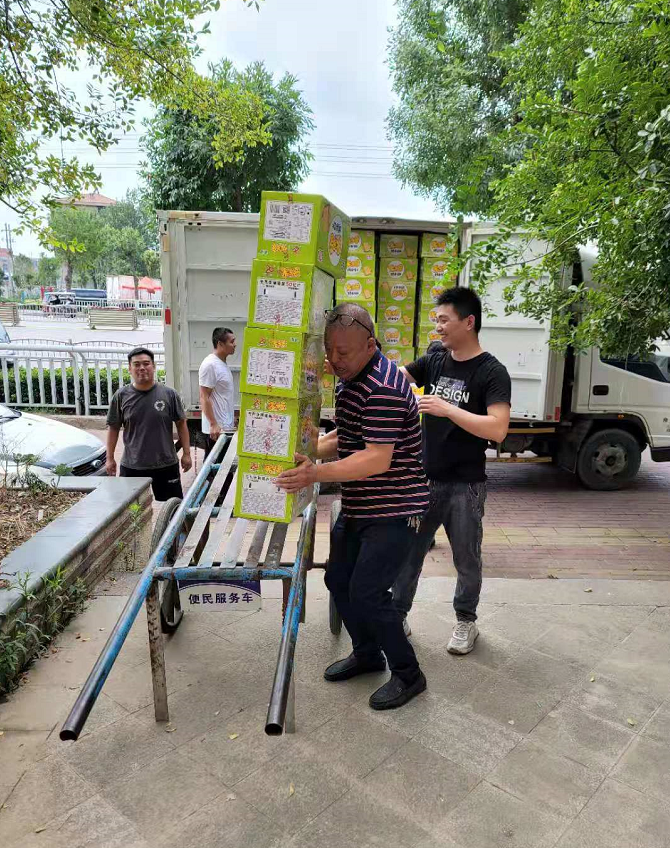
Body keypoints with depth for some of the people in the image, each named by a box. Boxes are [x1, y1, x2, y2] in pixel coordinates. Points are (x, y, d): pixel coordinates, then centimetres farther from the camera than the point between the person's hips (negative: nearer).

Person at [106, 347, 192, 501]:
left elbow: (181, 424, 2)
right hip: (131, 467, 1)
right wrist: (110, 458, 5)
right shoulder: (121, 396, -1)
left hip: (166, 465, -1)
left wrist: (186, 453, 0)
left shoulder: (169, 394, -3)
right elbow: (113, 428, 6)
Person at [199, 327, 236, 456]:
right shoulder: (209, 365, -16)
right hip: (216, 428, -9)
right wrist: (213, 424, -21)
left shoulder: (223, 363, 13)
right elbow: (204, 398, -19)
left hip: (227, 426, 9)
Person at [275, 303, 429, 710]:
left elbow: (377, 458, -30)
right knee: (339, 579, 15)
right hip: (358, 508, 10)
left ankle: (408, 675, 14)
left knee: (367, 592, -8)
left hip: (394, 512, -10)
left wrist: (316, 474, -31)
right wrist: (308, 451, 5)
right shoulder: (351, 380, 10)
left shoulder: (383, 387, -24)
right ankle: (367, 654, 37)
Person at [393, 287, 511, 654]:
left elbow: (497, 430, -23)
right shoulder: (434, 361, 4)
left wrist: (447, 409, -28)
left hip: (464, 486, -4)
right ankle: (397, 615, 28)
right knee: (407, 551, 11)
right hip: (424, 479, 4)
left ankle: (466, 622, 33)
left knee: (466, 559, 12)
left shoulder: (492, 372, -12)